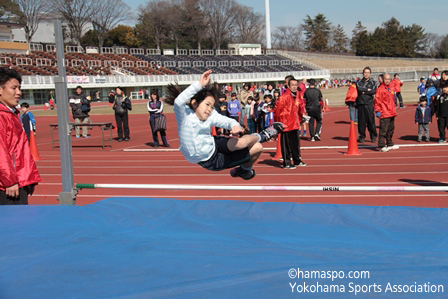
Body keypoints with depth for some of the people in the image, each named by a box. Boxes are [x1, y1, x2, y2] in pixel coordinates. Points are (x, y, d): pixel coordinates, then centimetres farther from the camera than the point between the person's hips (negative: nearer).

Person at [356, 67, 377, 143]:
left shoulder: (372, 82, 9)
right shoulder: (359, 82, 13)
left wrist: (364, 92, -6)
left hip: (369, 103, -1)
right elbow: (359, 88, -7)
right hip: (360, 103, 1)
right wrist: (368, 90, -3)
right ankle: (362, 136, 11)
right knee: (361, 120, 1)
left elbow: (374, 91, -7)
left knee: (371, 120, -5)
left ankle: (373, 136, 5)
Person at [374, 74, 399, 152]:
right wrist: (377, 111, -16)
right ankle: (381, 146, -6)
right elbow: (377, 101, -13)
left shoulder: (392, 87, 14)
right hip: (384, 113, -9)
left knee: (391, 129, 17)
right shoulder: (380, 89, -11)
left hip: (392, 113, 9)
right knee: (383, 130, -9)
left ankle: (390, 144, 30)